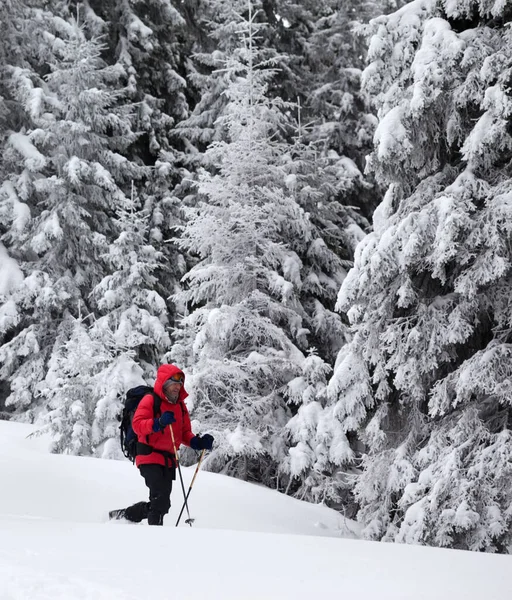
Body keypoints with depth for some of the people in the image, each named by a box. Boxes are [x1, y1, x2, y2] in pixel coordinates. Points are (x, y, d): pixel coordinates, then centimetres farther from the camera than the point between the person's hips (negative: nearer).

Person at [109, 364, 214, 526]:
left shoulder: (180, 405, 15)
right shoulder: (150, 400, -6)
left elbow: (185, 433, 18)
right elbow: (137, 424, -18)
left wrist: (198, 442, -2)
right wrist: (158, 423, -33)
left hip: (168, 460, 8)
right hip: (150, 456, -8)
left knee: (161, 503, 13)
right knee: (161, 501, -19)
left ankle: (122, 515, 31)